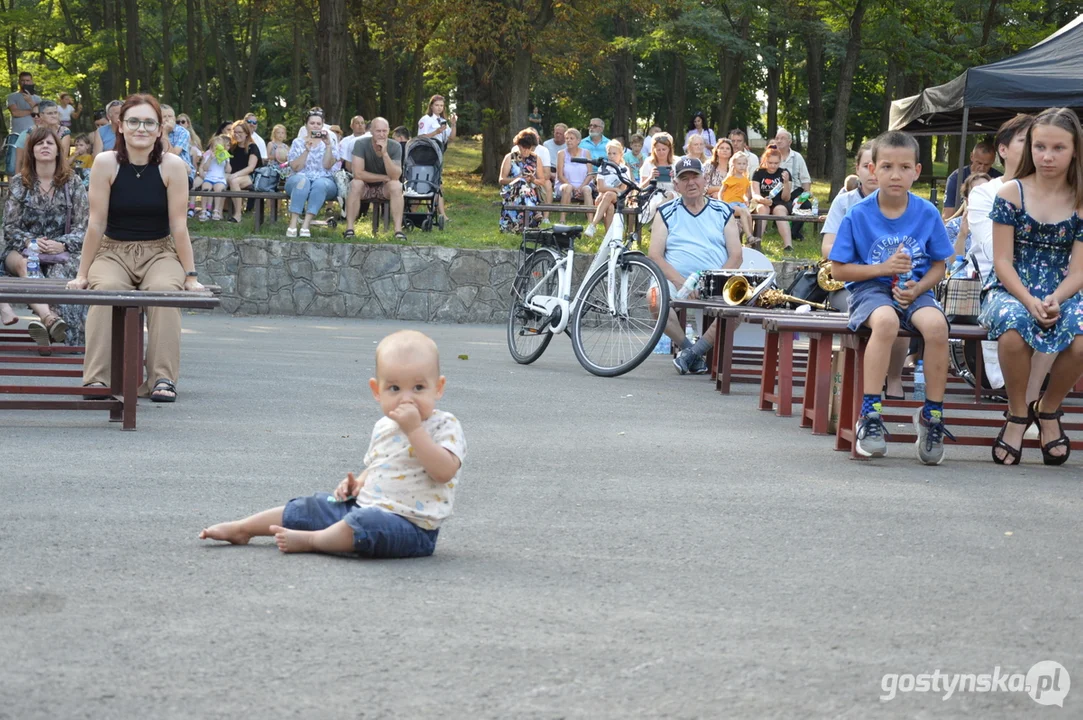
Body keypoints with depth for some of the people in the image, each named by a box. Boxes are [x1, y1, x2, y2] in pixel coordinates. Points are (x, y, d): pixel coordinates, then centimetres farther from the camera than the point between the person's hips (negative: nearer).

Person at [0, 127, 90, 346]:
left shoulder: (73, 183, 7)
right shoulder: (18, 183, 9)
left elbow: (82, 227, 3)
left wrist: (61, 245, -16)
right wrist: (30, 242, -15)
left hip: (61, 252, 0)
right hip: (22, 249, 0)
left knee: (60, 271, -37)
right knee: (25, 263, -37)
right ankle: (48, 317, -61)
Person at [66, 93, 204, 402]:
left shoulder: (172, 166, -8)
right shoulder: (106, 163, -8)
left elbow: (179, 225, -6)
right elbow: (96, 223, -6)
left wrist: (190, 276, -5)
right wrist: (82, 275, -5)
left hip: (159, 252, 0)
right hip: (112, 251, 0)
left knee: (165, 290, -31)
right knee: (105, 289, -32)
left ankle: (163, 379, -29)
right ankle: (96, 378, -32)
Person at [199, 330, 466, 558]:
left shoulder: (444, 426, -10)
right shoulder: (383, 427, 13)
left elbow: (444, 471, -27)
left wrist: (414, 429, -28)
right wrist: (358, 482, 7)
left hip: (411, 526, -8)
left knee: (365, 523, -36)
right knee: (311, 507, 9)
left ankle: (309, 540, -18)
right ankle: (241, 529, 20)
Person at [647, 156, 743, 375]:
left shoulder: (723, 212, 15)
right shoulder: (666, 213, 13)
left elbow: (736, 256, 7)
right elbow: (654, 255, 2)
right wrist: (678, 280, -15)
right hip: (676, 281, -1)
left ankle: (693, 352, -20)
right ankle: (690, 349, -15)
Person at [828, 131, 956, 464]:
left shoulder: (928, 214, 2)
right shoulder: (858, 216, -3)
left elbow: (938, 265, 8)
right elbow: (838, 269, -1)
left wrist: (917, 288, -11)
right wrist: (883, 268, -12)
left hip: (915, 291, 2)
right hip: (871, 289, -2)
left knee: (936, 324, -32)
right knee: (886, 320, -38)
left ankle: (931, 415, -15)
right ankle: (869, 414, -31)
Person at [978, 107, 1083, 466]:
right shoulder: (1012, 193, 0)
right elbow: (1003, 261, -4)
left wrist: (1054, 300, -23)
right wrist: (1029, 301, -20)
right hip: (1010, 290, -1)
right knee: (1013, 329, -38)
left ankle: (1048, 409, 0)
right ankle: (1018, 414, -10)